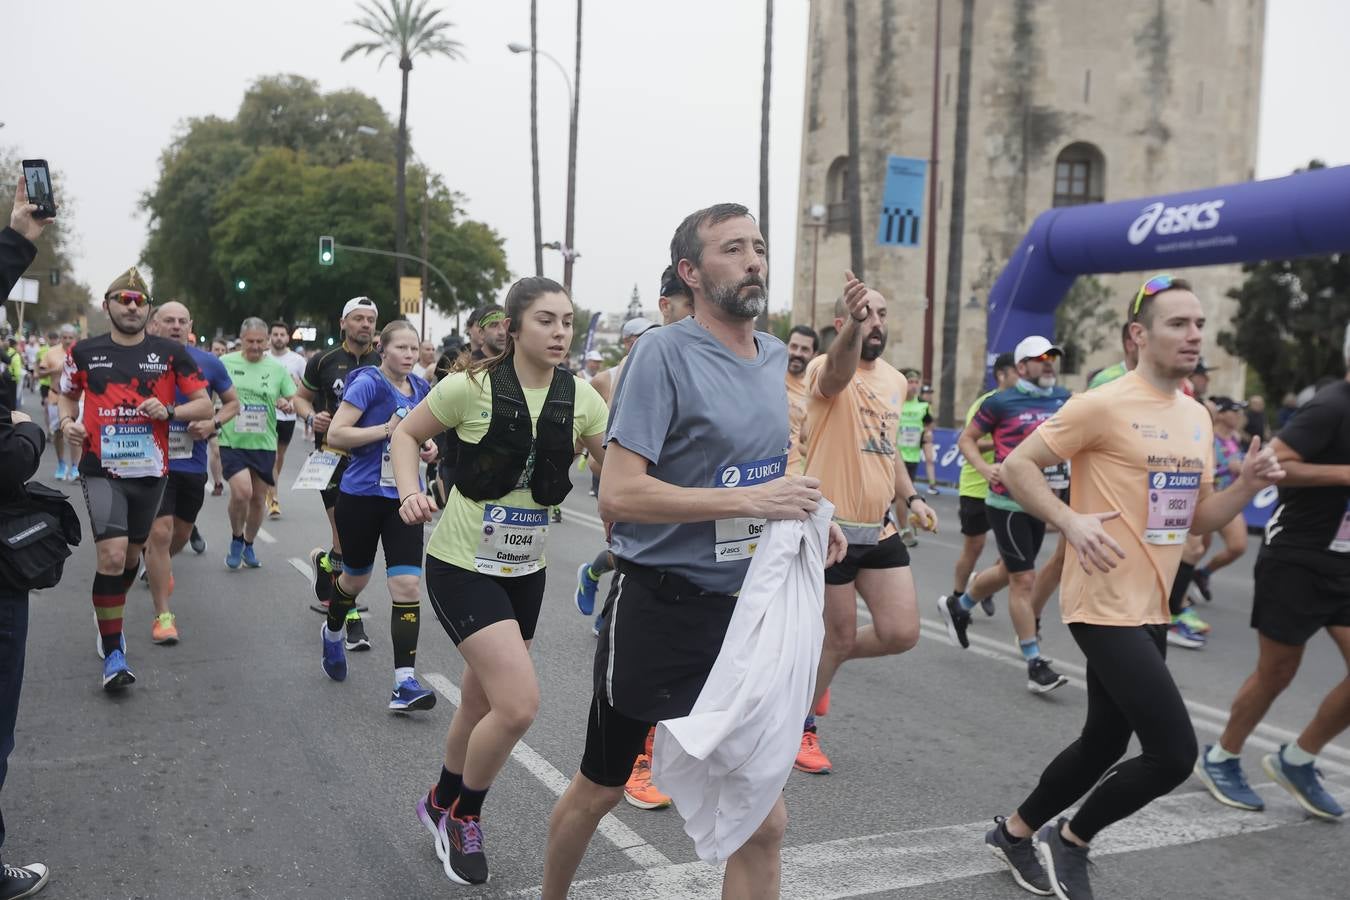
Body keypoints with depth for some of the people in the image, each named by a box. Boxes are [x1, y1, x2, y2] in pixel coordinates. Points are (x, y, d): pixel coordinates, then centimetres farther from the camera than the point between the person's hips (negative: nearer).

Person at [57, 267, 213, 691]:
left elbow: (204, 405, 0)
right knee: (112, 553, -16)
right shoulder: (85, 352, 1)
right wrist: (67, 422, -3)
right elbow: (67, 394, 17)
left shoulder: (170, 353, -1)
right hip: (102, 469, -2)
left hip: (150, 470, 2)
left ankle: (109, 614, 46)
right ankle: (113, 654, -7)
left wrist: (169, 411, -18)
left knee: (132, 552, 17)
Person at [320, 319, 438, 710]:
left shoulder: (421, 388, 6)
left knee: (407, 585, -9)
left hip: (404, 499, 4)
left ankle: (405, 682, -9)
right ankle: (333, 631, 50)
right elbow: (335, 434, -17)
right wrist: (387, 429, -23)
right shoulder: (367, 383, -11)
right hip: (362, 497, -4)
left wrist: (428, 447, 3)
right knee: (356, 579, 15)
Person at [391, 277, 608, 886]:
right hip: (463, 565, -5)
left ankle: (442, 803, 47)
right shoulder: (473, 386, -15)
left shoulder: (579, 397, -3)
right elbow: (407, 434, -2)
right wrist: (410, 493, -19)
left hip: (525, 569, 6)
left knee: (483, 703, 19)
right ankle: (463, 818, 12)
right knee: (520, 704, -17)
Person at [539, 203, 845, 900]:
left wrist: (803, 518, 3)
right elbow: (618, 495, -23)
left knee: (762, 823, 8)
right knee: (599, 790, 15)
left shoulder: (775, 356, 8)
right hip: (661, 613, -6)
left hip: (747, 615, 6)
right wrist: (750, 502, -25)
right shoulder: (664, 353, -15)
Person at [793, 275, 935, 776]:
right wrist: (854, 325, -60)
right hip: (832, 528, -7)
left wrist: (910, 498, 9)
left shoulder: (895, 380, 11)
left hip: (881, 528, 7)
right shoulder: (827, 369, -13)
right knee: (840, 636, 4)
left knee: (901, 633, 3)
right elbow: (839, 371, -40)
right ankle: (802, 729, 28)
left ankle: (816, 660, 30)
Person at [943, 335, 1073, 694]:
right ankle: (1035, 665, 2)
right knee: (1024, 579, -5)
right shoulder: (1001, 402, -8)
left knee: (1012, 571, 20)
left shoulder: (1063, 399, 6)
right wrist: (984, 467, -17)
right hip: (1007, 501, -6)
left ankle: (957, 605, 44)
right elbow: (966, 439, 0)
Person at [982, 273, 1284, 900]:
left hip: (1151, 609, 9)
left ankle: (1015, 832, 35)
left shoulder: (1197, 417, 11)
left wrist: (1248, 485, -1)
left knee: (1105, 743, 16)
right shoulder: (1103, 406, -13)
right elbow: (1015, 466, -12)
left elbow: (1197, 519, 16)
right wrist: (1071, 521, -24)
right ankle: (1070, 840, 11)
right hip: (1106, 606, -8)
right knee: (1174, 751, -12)